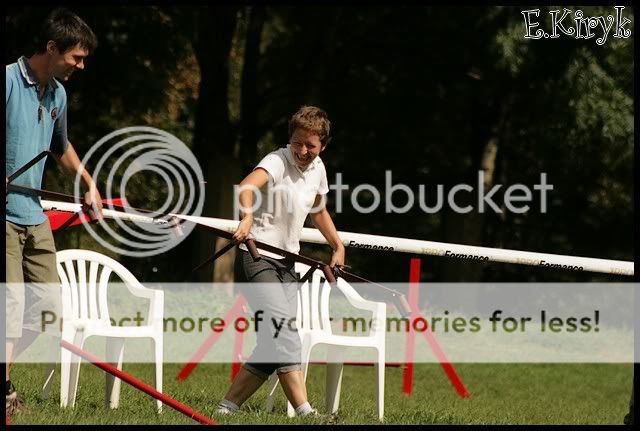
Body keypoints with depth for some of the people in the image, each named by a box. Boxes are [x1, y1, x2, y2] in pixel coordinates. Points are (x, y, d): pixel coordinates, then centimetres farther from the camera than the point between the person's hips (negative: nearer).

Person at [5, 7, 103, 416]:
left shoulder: (58, 94, 13)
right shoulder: (8, 81, -13)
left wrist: (89, 184, 31)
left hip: (35, 216, 8)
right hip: (5, 215, -8)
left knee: (47, 305, 7)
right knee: (11, 305, -11)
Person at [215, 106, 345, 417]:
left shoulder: (317, 169, 10)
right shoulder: (278, 161, -14)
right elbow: (249, 185, -36)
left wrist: (338, 246, 24)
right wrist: (247, 218, -54)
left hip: (286, 263, 8)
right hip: (257, 257, -8)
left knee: (274, 345, 2)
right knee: (284, 330, -21)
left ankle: (228, 406, 9)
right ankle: (305, 411, -27)